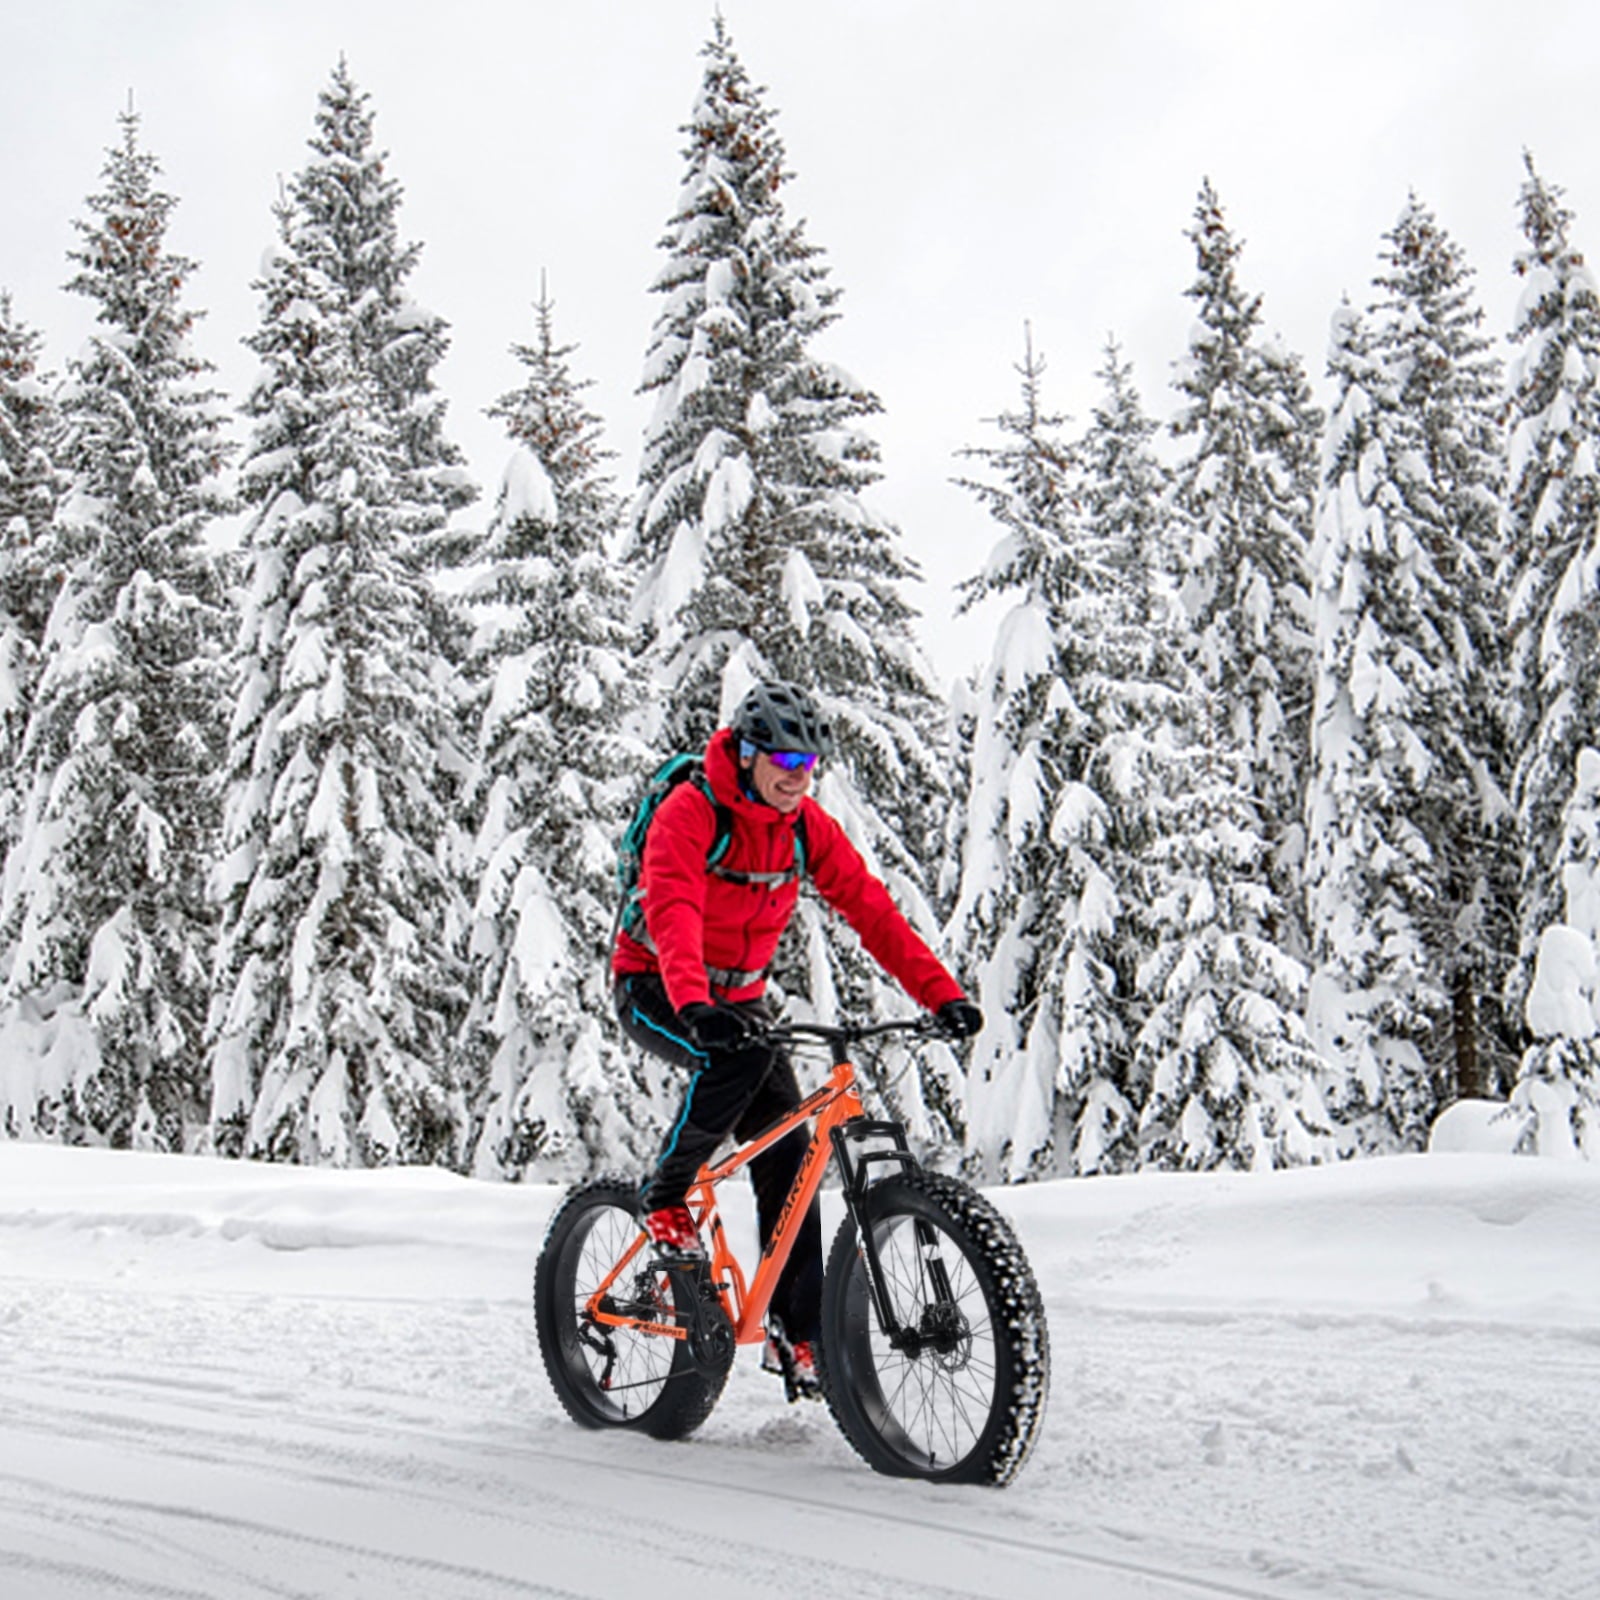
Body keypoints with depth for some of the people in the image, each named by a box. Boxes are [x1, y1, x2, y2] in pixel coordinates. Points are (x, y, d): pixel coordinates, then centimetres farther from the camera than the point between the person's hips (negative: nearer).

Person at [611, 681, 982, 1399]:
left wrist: (943, 995, -22)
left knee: (788, 1151, -8)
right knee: (738, 1061, -35)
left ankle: (796, 1330, 1)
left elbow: (870, 909, -11)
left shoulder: (806, 825, -6)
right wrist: (696, 1006, -56)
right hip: (653, 989, -5)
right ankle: (664, 1196, -10)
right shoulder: (689, 813, -23)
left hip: (738, 997, 5)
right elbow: (673, 913, -38)